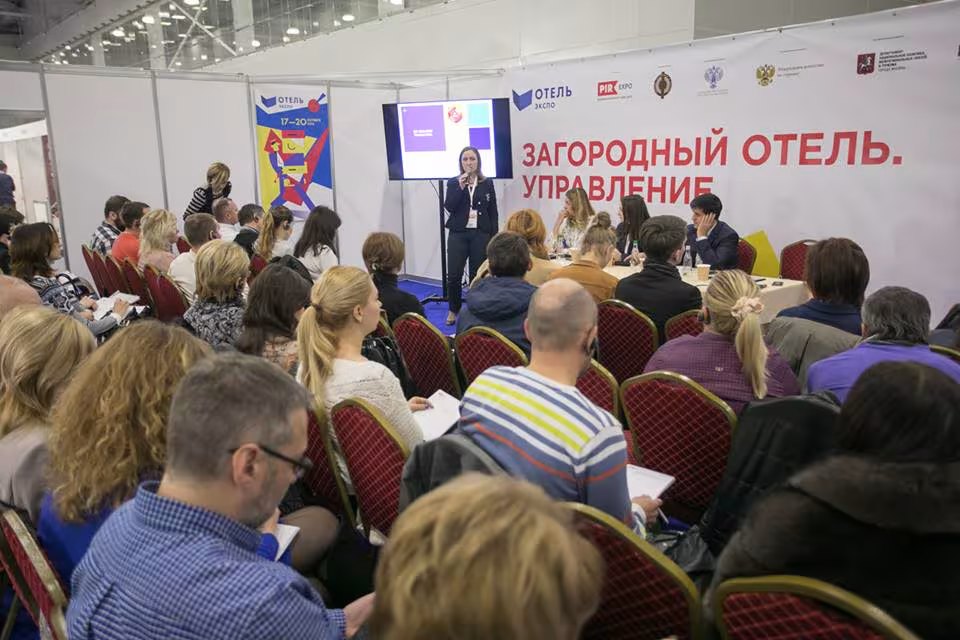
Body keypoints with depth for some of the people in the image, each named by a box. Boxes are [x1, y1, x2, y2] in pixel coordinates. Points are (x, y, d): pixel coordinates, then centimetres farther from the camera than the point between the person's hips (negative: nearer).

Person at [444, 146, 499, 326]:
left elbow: (493, 212, 6)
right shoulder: (453, 183, 5)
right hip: (458, 234, 0)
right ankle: (454, 309, 18)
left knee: (477, 275, 3)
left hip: (480, 234, 0)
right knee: (454, 275, -3)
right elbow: (449, 207, -5)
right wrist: (460, 188, -15)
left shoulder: (487, 183, 5)